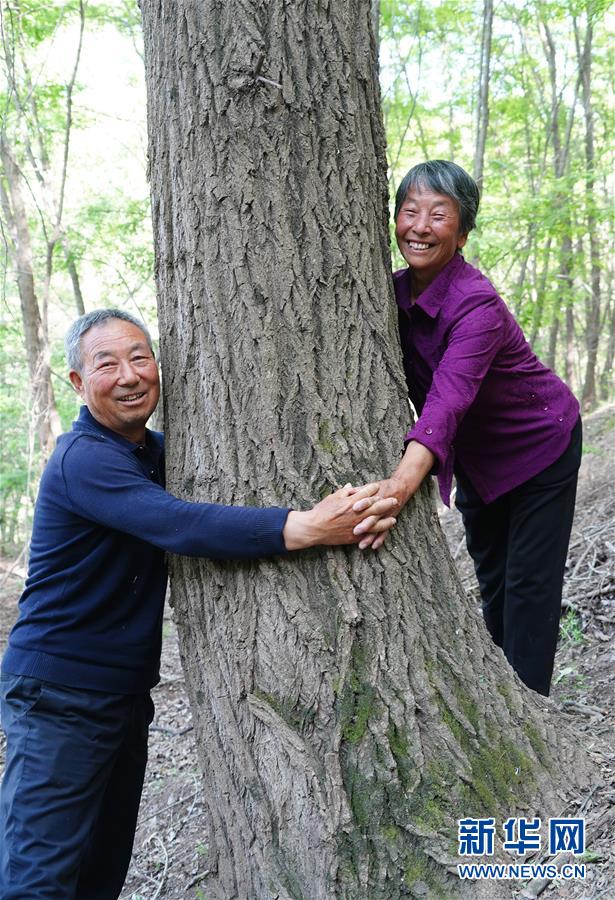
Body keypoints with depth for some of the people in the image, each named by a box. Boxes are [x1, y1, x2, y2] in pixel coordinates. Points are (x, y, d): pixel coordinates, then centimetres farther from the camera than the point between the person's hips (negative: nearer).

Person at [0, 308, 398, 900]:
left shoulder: (153, 452, 10)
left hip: (126, 692, 8)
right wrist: (306, 527, -42)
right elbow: (181, 526, -33)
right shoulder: (84, 458, -19)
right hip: (59, 695, -8)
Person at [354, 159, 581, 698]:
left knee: (529, 580, -3)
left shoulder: (477, 304, -34)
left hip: (539, 446, -7)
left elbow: (449, 397, -49)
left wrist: (401, 484, -65)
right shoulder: (395, 293, -12)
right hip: (476, 455, 7)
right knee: (490, 575, 17)